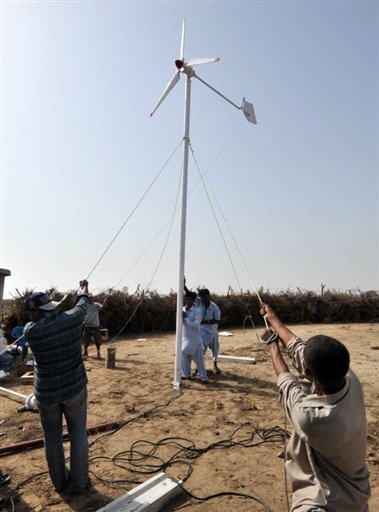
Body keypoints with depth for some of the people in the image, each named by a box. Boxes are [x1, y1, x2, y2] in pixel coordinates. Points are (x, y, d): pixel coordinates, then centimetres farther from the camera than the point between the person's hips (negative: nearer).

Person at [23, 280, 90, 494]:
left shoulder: (31, 331, -19)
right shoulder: (72, 319, -15)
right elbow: (82, 306, 8)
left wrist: (60, 305, 12)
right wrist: (84, 290, 28)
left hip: (47, 393, 0)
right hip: (75, 388, 1)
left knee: (52, 438, 20)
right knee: (78, 435, 15)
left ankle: (60, 481, 37)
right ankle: (78, 483, 27)